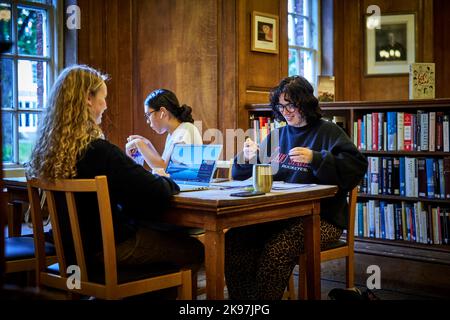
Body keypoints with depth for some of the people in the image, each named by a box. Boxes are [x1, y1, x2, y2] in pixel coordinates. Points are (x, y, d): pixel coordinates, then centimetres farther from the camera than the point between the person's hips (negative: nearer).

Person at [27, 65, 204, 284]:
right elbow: (158, 192, -25)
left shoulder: (46, 149, -1)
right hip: (110, 248, -9)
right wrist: (168, 181, -4)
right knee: (195, 250, 8)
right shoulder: (99, 151, -27)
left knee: (168, 234, 26)